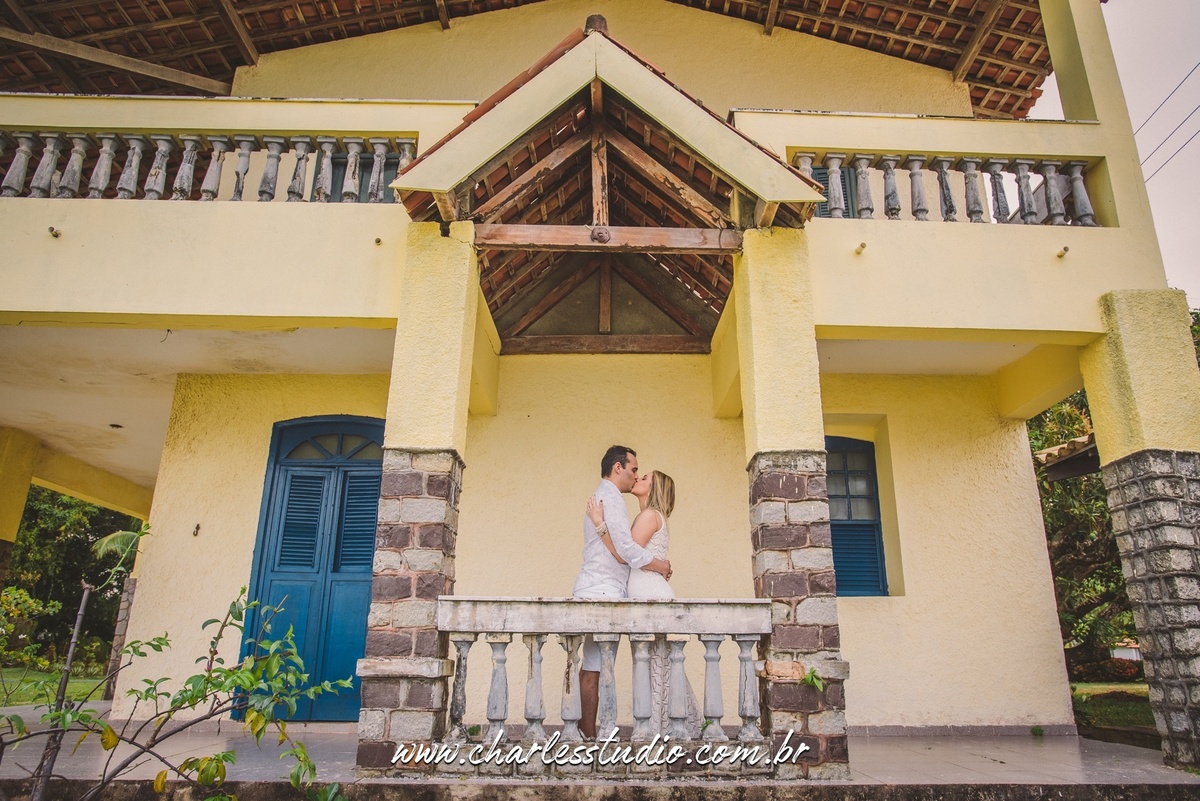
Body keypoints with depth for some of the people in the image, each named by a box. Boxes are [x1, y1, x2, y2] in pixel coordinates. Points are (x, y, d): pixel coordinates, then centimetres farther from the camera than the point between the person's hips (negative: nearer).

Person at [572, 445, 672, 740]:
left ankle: (584, 728, 14)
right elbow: (627, 549, -16)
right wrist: (661, 565, -3)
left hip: (595, 590, 10)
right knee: (594, 668, -7)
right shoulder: (610, 498, -10)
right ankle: (589, 734, -3)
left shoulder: (600, 497, 23)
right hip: (602, 591, -10)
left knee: (591, 665, 10)